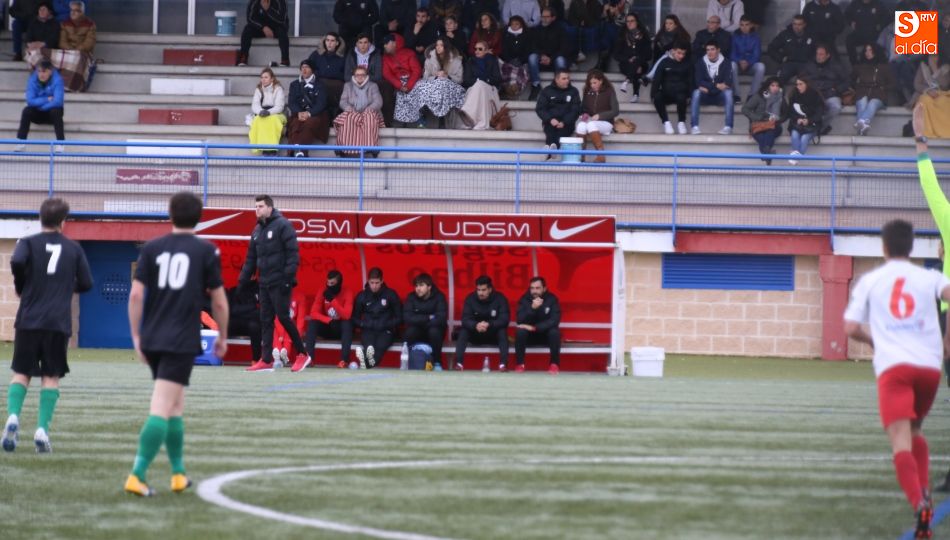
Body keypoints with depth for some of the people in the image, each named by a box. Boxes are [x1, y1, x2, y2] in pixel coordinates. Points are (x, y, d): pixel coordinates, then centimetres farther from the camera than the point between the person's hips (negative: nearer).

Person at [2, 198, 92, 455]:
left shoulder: (29, 243, 2)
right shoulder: (73, 249, 8)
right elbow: (86, 284, 8)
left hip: (29, 320, 0)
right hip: (59, 323, 0)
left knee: (21, 373, 7)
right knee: (51, 377, 6)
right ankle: (42, 429, -8)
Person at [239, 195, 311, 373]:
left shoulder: (282, 225, -8)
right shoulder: (257, 230, 16)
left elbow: (293, 253, -13)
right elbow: (251, 258, 20)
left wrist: (289, 277, -20)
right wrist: (243, 280, 13)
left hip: (280, 283, -8)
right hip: (264, 283, 8)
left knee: (283, 317, -7)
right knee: (266, 320, 4)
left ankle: (302, 354, 6)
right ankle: (266, 361, 4)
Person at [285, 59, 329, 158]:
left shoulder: (319, 85, 13)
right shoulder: (295, 85, 22)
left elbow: (321, 103, 1)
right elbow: (291, 102, 9)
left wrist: (309, 113, -18)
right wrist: (299, 113, -13)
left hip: (315, 115, -2)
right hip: (299, 115, 2)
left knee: (309, 123, -37)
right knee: (295, 124, -34)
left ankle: (300, 152, -52)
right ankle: (294, 151, -53)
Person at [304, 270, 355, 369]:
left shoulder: (347, 293, -14)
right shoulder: (323, 292, -7)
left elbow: (346, 316, -25)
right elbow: (314, 313, -13)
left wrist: (332, 300, -33)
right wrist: (329, 320, -28)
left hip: (341, 329, -2)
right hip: (327, 327, 2)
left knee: (347, 324, -34)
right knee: (312, 323, -24)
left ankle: (344, 360, -40)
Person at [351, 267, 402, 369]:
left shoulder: (390, 295, 4)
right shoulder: (362, 296, 8)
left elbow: (399, 318, 6)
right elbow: (355, 319, 13)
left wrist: (385, 325, -9)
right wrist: (364, 324, -6)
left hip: (385, 331, -1)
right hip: (368, 330, 1)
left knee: (381, 345, -34)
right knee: (368, 344, -33)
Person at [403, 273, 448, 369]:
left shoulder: (439, 297, -11)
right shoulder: (411, 297, -5)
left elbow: (441, 318, -23)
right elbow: (407, 318, -18)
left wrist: (419, 320, -19)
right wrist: (428, 318, -21)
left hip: (435, 334, -1)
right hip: (417, 334, 1)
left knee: (434, 331, -35)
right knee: (410, 330, -31)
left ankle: (437, 362, -20)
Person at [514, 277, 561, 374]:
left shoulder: (551, 299, -12)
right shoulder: (525, 299, -9)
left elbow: (555, 321, -22)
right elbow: (520, 320, -21)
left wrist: (534, 327, -32)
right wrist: (532, 308, -37)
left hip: (546, 335, -1)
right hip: (530, 336, 1)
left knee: (554, 332, -32)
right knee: (520, 331, -30)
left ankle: (555, 364, -15)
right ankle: (520, 364, -17)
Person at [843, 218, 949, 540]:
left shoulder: (870, 281, 14)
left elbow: (851, 327, 7)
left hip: (892, 367, -2)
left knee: (901, 442, -14)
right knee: (916, 432, 28)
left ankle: (919, 504, -35)